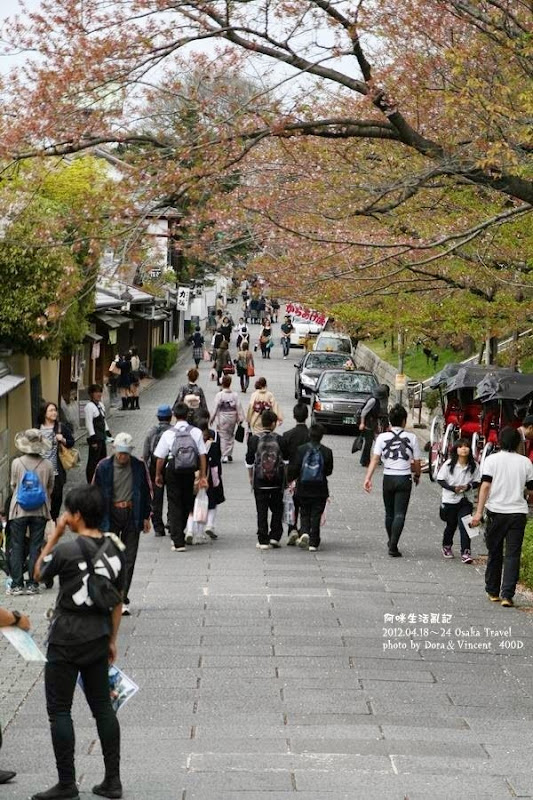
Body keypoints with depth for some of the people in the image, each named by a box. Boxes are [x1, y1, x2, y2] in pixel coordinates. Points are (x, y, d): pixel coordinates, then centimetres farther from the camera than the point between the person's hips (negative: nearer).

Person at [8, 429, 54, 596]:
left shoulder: (17, 463, -8)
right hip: (40, 510, 1)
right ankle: (32, 584, 5)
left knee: (17, 547, 7)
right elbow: (50, 487, 4)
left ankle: (17, 584, 5)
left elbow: (13, 485, 3)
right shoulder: (47, 465, -6)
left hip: (19, 510, -1)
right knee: (36, 546, 8)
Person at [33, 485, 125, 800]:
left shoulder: (67, 549, -17)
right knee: (102, 706, 13)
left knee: (59, 710, 3)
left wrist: (55, 535, 0)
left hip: (66, 640, -6)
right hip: (98, 638, 6)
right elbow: (118, 600, 8)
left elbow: (39, 572, 2)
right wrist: (112, 639, 16)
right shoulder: (116, 549, 2)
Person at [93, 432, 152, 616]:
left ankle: (122, 599, 8)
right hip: (111, 516, -1)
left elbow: (146, 492, 10)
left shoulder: (139, 467, 1)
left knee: (129, 559, 2)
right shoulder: (104, 467, -2)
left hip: (132, 516, 1)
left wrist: (146, 516, 8)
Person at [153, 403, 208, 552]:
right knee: (187, 503, 19)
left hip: (173, 472, -2)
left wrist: (158, 475, 10)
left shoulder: (168, 434, -8)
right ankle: (179, 536, 32)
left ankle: (178, 542, -2)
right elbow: (202, 455, -5)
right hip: (190, 472, 2)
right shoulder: (196, 432, -5)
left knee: (174, 505, 4)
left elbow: (160, 457, -4)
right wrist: (203, 476, 1)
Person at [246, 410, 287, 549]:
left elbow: (249, 460, -1)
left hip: (259, 480, 0)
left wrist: (250, 477, 13)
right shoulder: (278, 439, -5)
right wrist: (285, 478, 14)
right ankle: (275, 537, 8)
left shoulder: (254, 439, -6)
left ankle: (263, 541, 3)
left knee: (262, 510, 4)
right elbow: (285, 460, 2)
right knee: (277, 508, 15)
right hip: (277, 480, 0)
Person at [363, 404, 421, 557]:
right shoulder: (411, 438, -3)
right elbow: (416, 462, 2)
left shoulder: (382, 437, -2)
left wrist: (368, 477, -14)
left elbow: (375, 459, -11)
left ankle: (391, 542, 33)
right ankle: (393, 546, -14)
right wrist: (417, 476, 20)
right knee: (399, 514, -3)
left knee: (389, 513, 18)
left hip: (388, 478, 2)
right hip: (404, 478, -2)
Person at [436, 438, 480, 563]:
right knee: (451, 525, 14)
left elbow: (476, 482, 5)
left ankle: (465, 552, -11)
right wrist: (453, 488, -17)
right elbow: (440, 480, -4)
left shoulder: (473, 466, -3)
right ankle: (446, 546, 39)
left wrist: (468, 486, -16)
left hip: (466, 500, 0)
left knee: (464, 525, -11)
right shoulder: (449, 464, -8)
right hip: (450, 500, 0)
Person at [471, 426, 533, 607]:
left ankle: (493, 592, 23)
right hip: (518, 512, 0)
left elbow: (486, 486, -11)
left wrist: (479, 512, -12)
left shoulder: (492, 460, -2)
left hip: (496, 512, 0)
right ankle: (507, 595, -9)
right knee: (513, 555, 0)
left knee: (494, 553, 14)